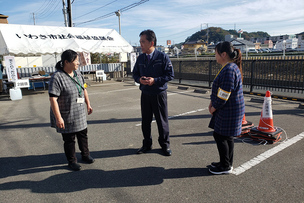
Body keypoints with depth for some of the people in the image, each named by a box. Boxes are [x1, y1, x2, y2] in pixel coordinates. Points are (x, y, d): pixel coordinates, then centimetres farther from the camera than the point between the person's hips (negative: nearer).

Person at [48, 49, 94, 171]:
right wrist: (58, 118, -26)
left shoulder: (77, 73, 4)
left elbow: (84, 89, 16)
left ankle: (85, 155, 36)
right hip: (66, 116, -7)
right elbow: (53, 99, -24)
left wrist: (88, 104, 17)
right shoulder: (57, 77, -20)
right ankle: (72, 161, 25)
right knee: (69, 139, 7)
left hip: (80, 113, 7)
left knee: (83, 134, 17)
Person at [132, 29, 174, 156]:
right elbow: (135, 73, 14)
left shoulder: (162, 57, -8)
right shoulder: (140, 58, 5)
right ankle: (147, 144, 31)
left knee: (162, 121, 7)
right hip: (145, 94, 4)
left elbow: (170, 75, -8)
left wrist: (155, 80, -20)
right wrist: (139, 79, -10)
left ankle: (165, 145, 27)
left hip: (159, 94, -4)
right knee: (145, 121, 12)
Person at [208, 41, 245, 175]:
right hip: (228, 110, 10)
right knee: (226, 136, 17)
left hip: (229, 110, -10)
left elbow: (224, 95, -23)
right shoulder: (229, 67, 12)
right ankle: (227, 163, 32)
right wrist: (212, 102, 9)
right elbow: (219, 89, 18)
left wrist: (214, 108, -10)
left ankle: (225, 166, 15)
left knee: (220, 136, 0)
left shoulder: (229, 70, -22)